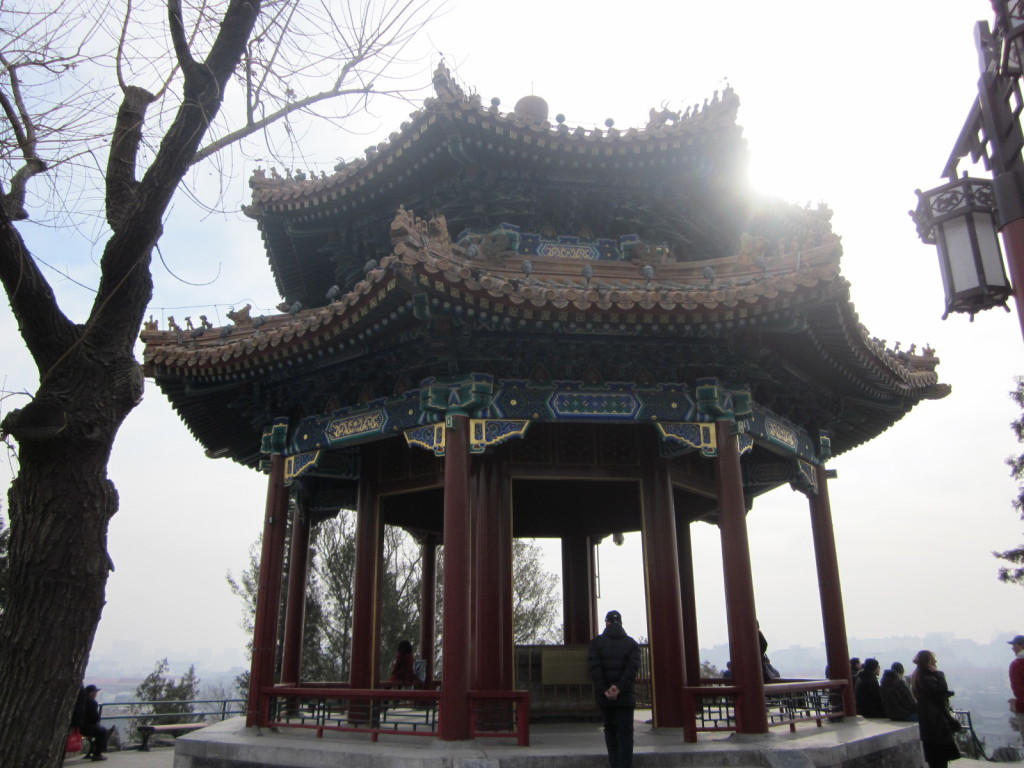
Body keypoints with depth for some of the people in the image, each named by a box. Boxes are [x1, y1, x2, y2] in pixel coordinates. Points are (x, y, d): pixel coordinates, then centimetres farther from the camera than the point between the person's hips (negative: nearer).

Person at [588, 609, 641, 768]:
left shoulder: (596, 642, 3)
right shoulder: (631, 643, 4)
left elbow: (594, 667, -10)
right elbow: (633, 667, -10)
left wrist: (604, 690, -12)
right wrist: (619, 687, -16)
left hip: (604, 696, 1)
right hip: (625, 696, -1)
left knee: (610, 730, 15)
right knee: (625, 733, 2)